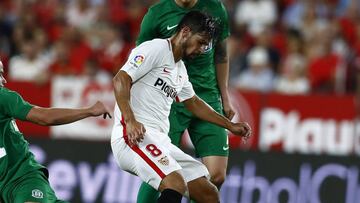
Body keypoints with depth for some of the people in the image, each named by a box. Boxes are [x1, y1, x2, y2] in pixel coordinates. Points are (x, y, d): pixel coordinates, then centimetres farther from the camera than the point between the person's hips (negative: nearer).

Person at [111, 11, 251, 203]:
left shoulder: (180, 70, 23)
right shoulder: (155, 49, -5)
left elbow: (193, 103, 40)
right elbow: (120, 79, -16)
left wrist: (230, 125, 40)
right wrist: (130, 121, -28)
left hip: (160, 141, 10)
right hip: (133, 136, -10)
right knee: (176, 185, -31)